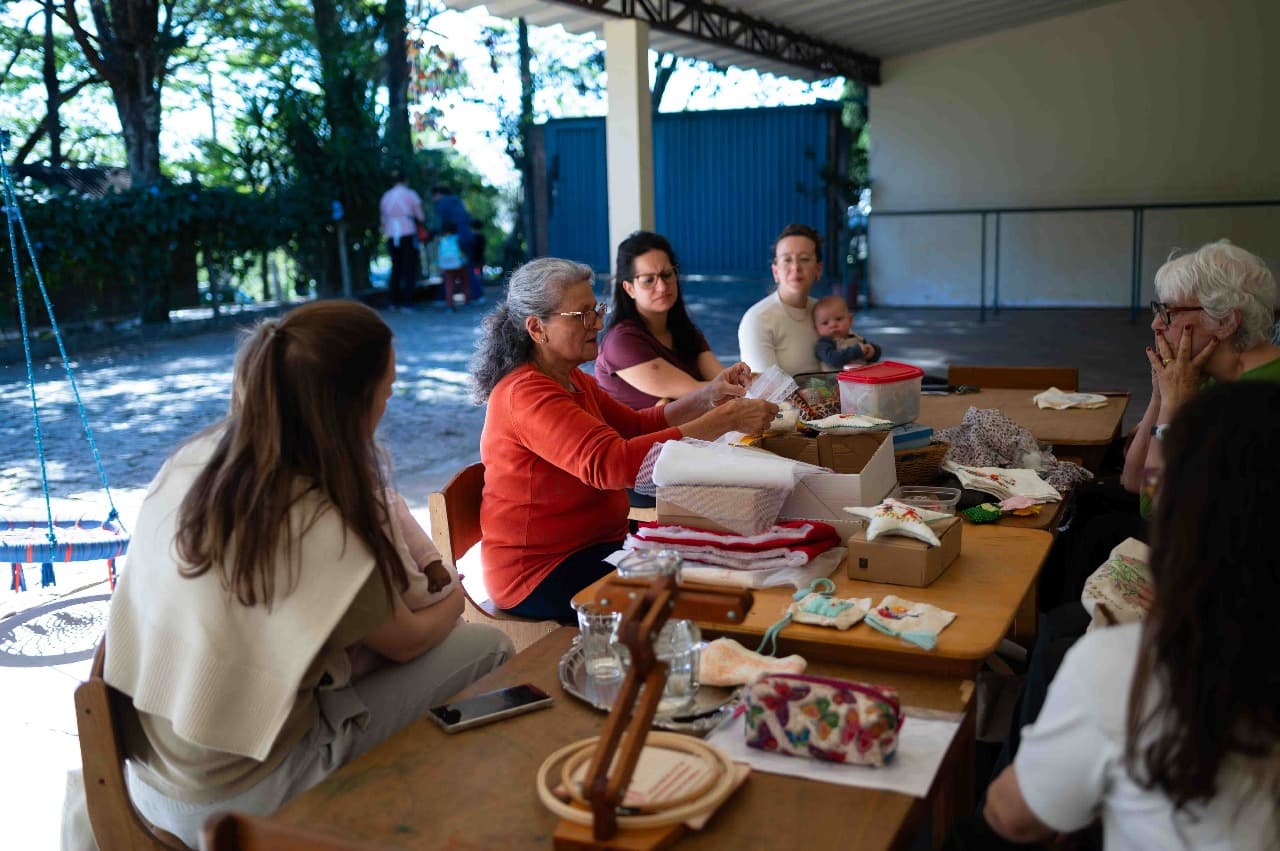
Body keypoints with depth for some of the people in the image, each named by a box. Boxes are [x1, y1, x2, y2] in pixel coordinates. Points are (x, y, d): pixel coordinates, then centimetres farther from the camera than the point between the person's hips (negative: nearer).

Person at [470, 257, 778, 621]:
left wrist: (707, 396, -6)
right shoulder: (526, 394, -24)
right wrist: (724, 420, -35)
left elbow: (636, 426, 12)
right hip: (543, 574, -9)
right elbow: (612, 463, -35)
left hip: (593, 542, 10)